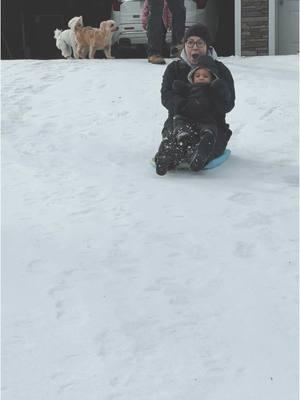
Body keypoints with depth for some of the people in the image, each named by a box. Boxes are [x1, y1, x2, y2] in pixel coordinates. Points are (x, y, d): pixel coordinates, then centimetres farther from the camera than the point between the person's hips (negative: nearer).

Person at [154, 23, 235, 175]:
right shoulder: (174, 69, 14)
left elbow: (228, 105, -2)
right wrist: (187, 105, -25)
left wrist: (215, 79, -18)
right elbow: (166, 97, -4)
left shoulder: (220, 70, 10)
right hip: (180, 120, 1)